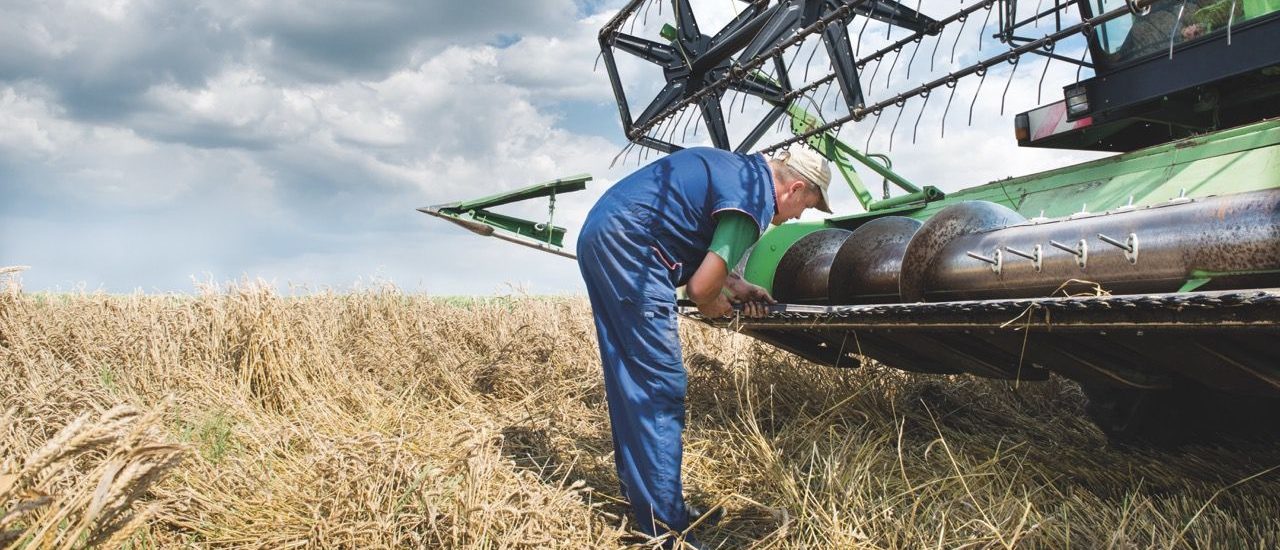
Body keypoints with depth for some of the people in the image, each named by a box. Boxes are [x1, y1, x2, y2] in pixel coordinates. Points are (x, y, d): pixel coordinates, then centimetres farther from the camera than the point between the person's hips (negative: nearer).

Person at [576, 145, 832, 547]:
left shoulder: (740, 169, 18)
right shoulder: (754, 196, -10)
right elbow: (701, 288, -16)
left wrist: (735, 286, 16)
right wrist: (718, 304, 5)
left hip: (596, 236, 11)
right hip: (628, 245, -10)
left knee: (629, 381, 16)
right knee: (661, 387, -7)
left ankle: (639, 494, 28)